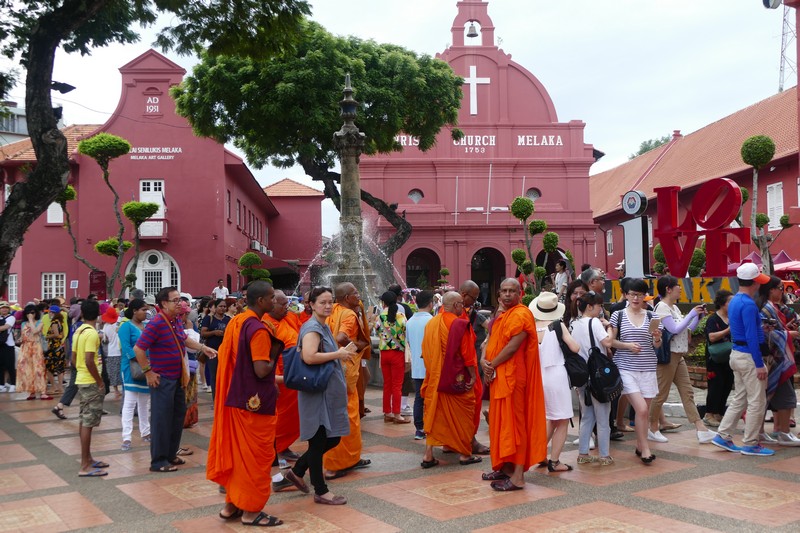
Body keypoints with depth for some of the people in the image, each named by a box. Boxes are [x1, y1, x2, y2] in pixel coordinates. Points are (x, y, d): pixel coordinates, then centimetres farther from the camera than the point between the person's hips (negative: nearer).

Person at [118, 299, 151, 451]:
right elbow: (126, 348, -17)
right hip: (132, 368, -7)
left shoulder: (147, 326, 14)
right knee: (129, 403, -7)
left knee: (145, 403, 15)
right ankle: (126, 437, -6)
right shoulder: (126, 326, -7)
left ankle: (145, 432, 25)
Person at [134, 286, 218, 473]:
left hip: (177, 378, 9)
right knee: (161, 419, -2)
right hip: (162, 380, -9)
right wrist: (148, 372, -19)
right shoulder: (156, 323, -19)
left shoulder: (176, 321, 8)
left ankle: (171, 454, 29)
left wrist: (203, 348, 15)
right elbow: (138, 349, -22)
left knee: (178, 415, 16)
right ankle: (158, 461, 7)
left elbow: (184, 340, 26)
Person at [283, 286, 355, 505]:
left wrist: (342, 353, 12)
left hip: (329, 392, 10)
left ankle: (297, 471, 29)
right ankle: (321, 491, 13)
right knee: (318, 442, 1)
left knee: (332, 438, 15)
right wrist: (338, 354, -20)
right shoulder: (312, 328, -15)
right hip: (316, 392, -10)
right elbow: (309, 357, -31)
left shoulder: (324, 327, 15)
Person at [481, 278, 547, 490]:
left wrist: (491, 365, -12)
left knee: (513, 423, -7)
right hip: (498, 376, 10)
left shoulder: (521, 314, -14)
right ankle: (506, 467, 24)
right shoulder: (503, 316, 17)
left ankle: (517, 477, -3)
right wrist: (485, 361, -4)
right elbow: (491, 341, 15)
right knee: (502, 422, 14)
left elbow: (512, 347, -21)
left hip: (513, 376, -10)